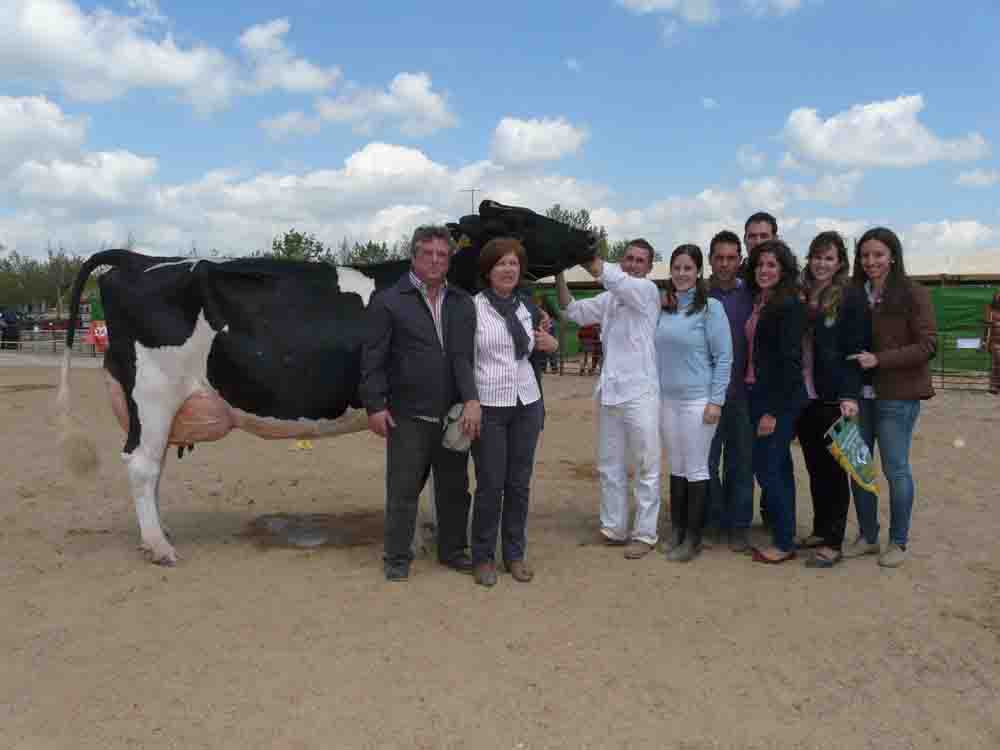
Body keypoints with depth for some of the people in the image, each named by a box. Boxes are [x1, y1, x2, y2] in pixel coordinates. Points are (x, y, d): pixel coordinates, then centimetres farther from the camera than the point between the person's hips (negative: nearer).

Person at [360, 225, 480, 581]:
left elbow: (466, 356, -2)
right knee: (403, 489, 6)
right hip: (408, 415, -4)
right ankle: (397, 557, 21)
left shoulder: (463, 304, 7)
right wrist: (375, 405, -10)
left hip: (454, 414, 4)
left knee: (454, 487, 15)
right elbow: (373, 359, -5)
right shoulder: (388, 301, -3)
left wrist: (472, 400, -15)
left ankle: (452, 550, 32)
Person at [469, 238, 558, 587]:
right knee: (490, 484, 0)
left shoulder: (527, 309, 10)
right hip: (488, 406, -4)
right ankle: (483, 557, 16)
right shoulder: (473, 307, -6)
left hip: (527, 403, 5)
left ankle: (515, 554, 23)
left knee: (519, 483, 9)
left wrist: (552, 344, 0)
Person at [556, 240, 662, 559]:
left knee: (646, 467, 1)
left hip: (639, 391, -7)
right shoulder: (609, 297, 15)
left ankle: (644, 533, 11)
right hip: (609, 390, 7)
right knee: (609, 466, 13)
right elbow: (574, 311, 12)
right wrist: (559, 275, 1)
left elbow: (603, 272, -17)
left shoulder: (648, 291, -5)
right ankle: (614, 528, 24)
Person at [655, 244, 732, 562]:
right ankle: (676, 531, 25)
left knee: (696, 469, 2)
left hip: (698, 400, -5)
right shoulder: (664, 308, 8)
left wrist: (716, 401, -13)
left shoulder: (710, 307, -7)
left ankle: (693, 538, 13)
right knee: (676, 468, 14)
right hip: (667, 399, 5)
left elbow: (723, 357, -9)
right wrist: (653, 394, 12)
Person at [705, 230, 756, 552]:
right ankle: (714, 519, 20)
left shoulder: (750, 295, 3)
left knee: (741, 460, 6)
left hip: (741, 392, 0)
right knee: (707, 459, 4)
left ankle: (738, 526, 17)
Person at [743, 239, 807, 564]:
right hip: (758, 394, 8)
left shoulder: (789, 305, -13)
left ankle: (784, 543, 8)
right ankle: (783, 534, 25)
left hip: (780, 399, -8)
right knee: (778, 467, 15)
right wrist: (762, 406, 8)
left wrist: (773, 411, -18)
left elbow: (790, 361, -17)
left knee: (767, 468, -4)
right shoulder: (758, 303, 11)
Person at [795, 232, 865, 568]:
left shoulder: (849, 298, -5)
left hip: (833, 398, -5)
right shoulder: (800, 296, 9)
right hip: (804, 396, 5)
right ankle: (820, 531, 27)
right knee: (814, 466, 14)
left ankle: (833, 543, 9)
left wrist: (850, 395, -17)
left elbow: (854, 350, -9)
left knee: (833, 467, 1)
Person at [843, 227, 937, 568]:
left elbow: (927, 346, -10)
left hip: (897, 395, -5)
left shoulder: (913, 294, -6)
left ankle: (898, 543, 18)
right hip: (859, 393, 5)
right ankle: (867, 536, 24)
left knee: (895, 469, 2)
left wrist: (879, 359, -19)